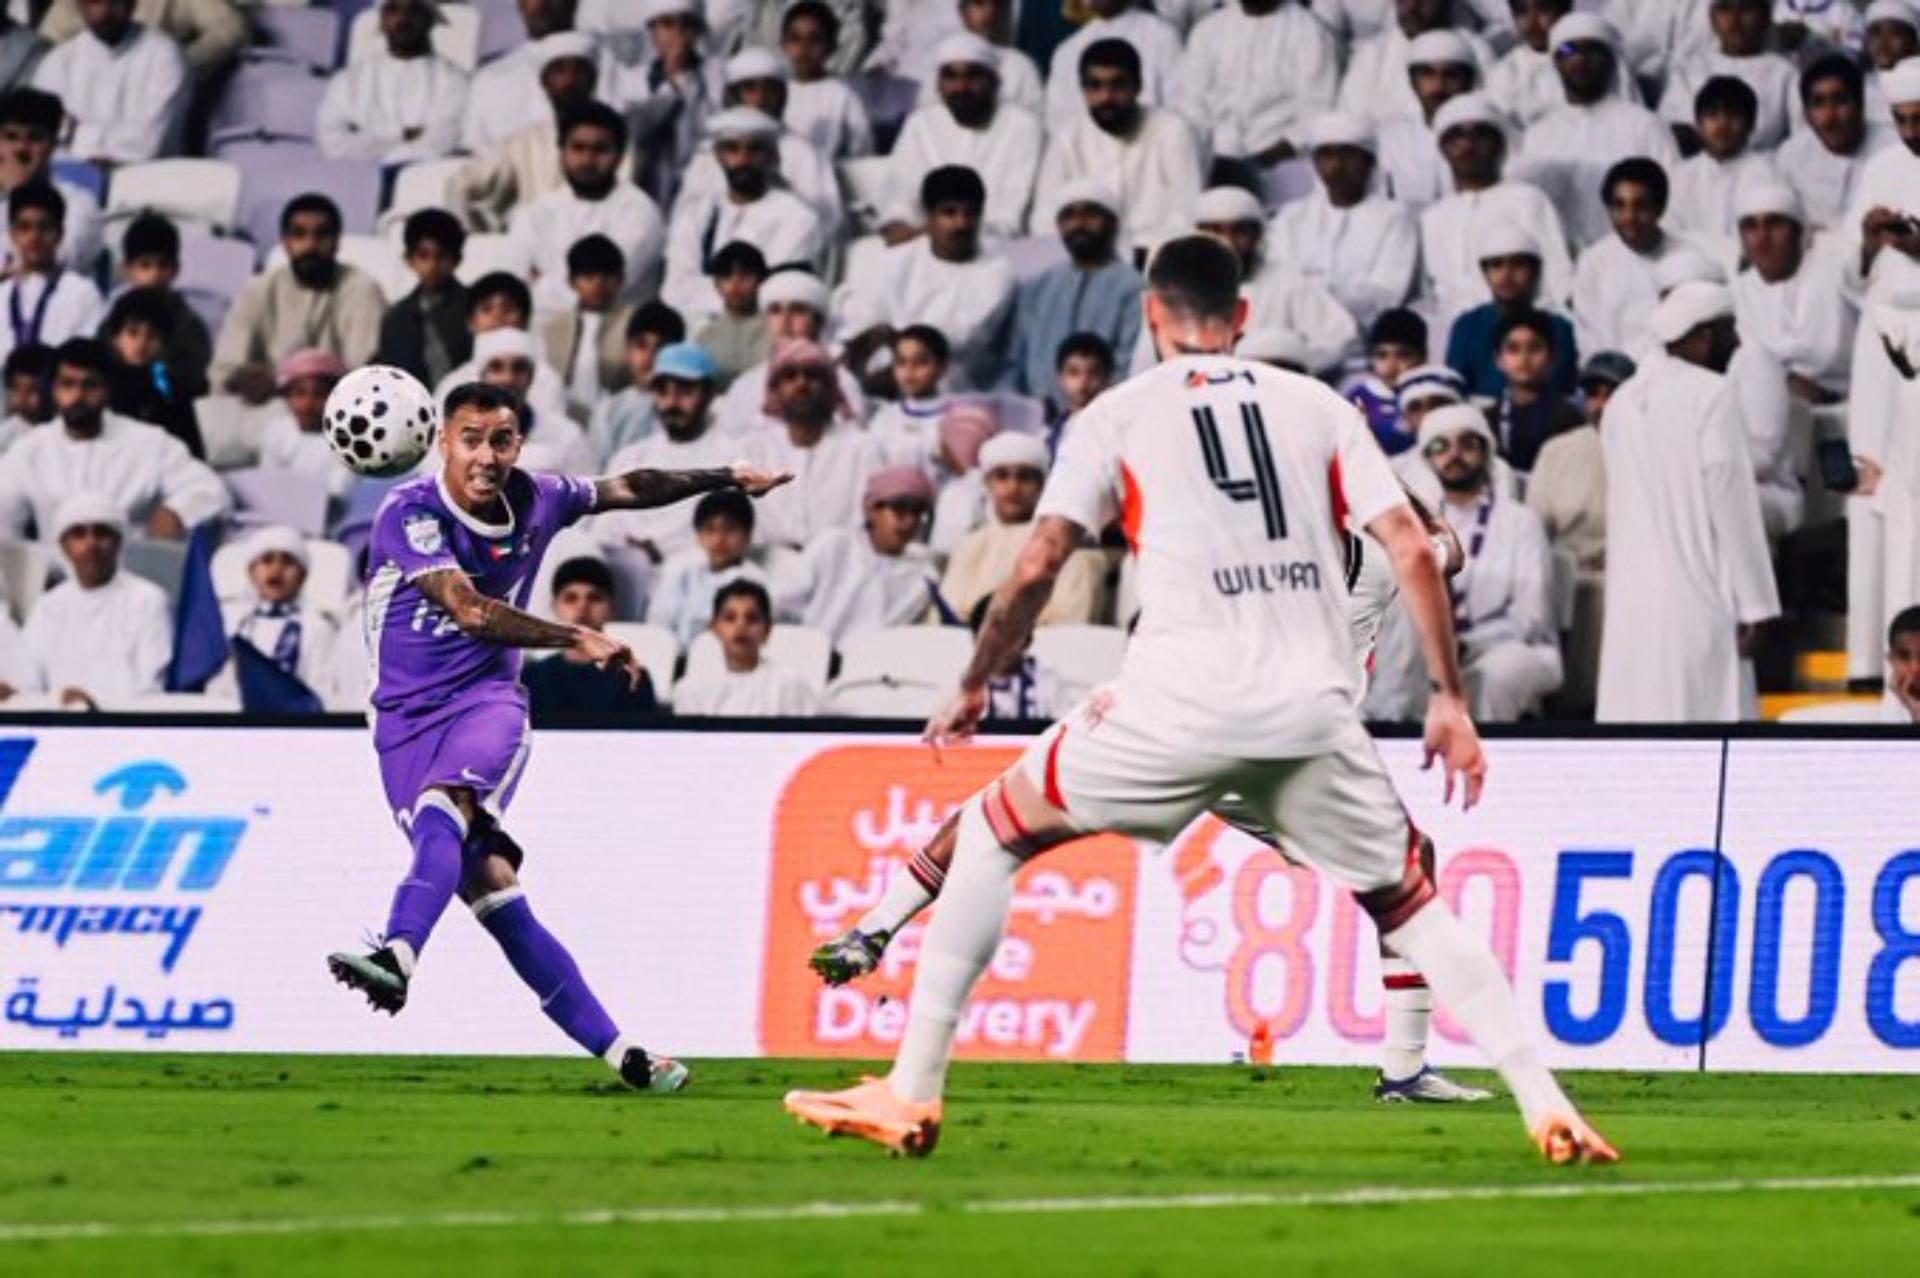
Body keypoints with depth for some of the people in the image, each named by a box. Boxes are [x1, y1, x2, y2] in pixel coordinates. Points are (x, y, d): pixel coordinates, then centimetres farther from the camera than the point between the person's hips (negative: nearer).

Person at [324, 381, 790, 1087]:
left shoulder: (535, 499, 3)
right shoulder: (409, 512, -13)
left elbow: (627, 489, 22)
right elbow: (469, 610, -22)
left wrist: (726, 479, 31)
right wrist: (578, 640, -25)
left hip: (488, 702, 2)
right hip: (408, 715, -2)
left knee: (445, 806, -32)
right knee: (488, 883, -13)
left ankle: (397, 958, -53)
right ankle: (615, 1050, -7)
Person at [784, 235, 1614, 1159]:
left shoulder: (1119, 415, 10)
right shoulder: (1318, 406, 15)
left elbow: (1037, 568, 4)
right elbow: (1411, 549, 7)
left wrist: (972, 689, 17)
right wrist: (1449, 700, 11)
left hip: (1185, 701, -2)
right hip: (1315, 704, 2)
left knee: (993, 831, 15)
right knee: (1409, 903, 19)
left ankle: (911, 1093, 9)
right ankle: (1546, 1108, 5)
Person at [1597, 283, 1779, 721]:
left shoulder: (1624, 400, 14)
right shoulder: (1711, 395, -7)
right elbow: (1730, 500, -10)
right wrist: (1752, 601, -8)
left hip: (1630, 599, 7)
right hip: (1696, 599, -7)